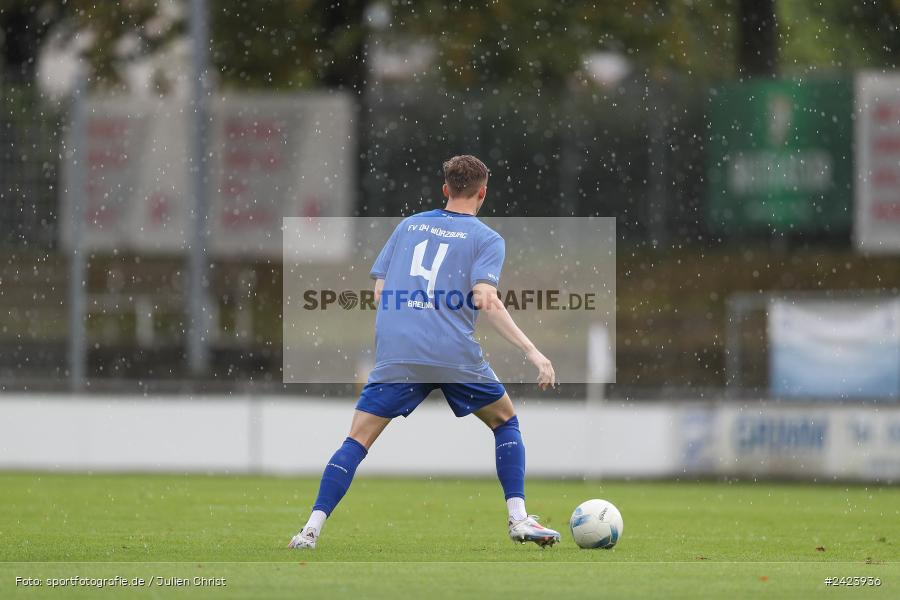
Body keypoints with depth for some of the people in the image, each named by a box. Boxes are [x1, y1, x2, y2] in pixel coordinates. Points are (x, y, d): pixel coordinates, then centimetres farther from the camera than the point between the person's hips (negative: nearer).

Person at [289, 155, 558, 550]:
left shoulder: (408, 226, 19)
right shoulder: (487, 239, 7)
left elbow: (379, 292, 15)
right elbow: (485, 300, -9)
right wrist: (533, 353, -10)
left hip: (395, 354, 2)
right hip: (455, 353, -2)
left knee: (358, 439, 3)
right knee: (505, 421, 20)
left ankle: (312, 528, -10)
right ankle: (519, 520, 10)